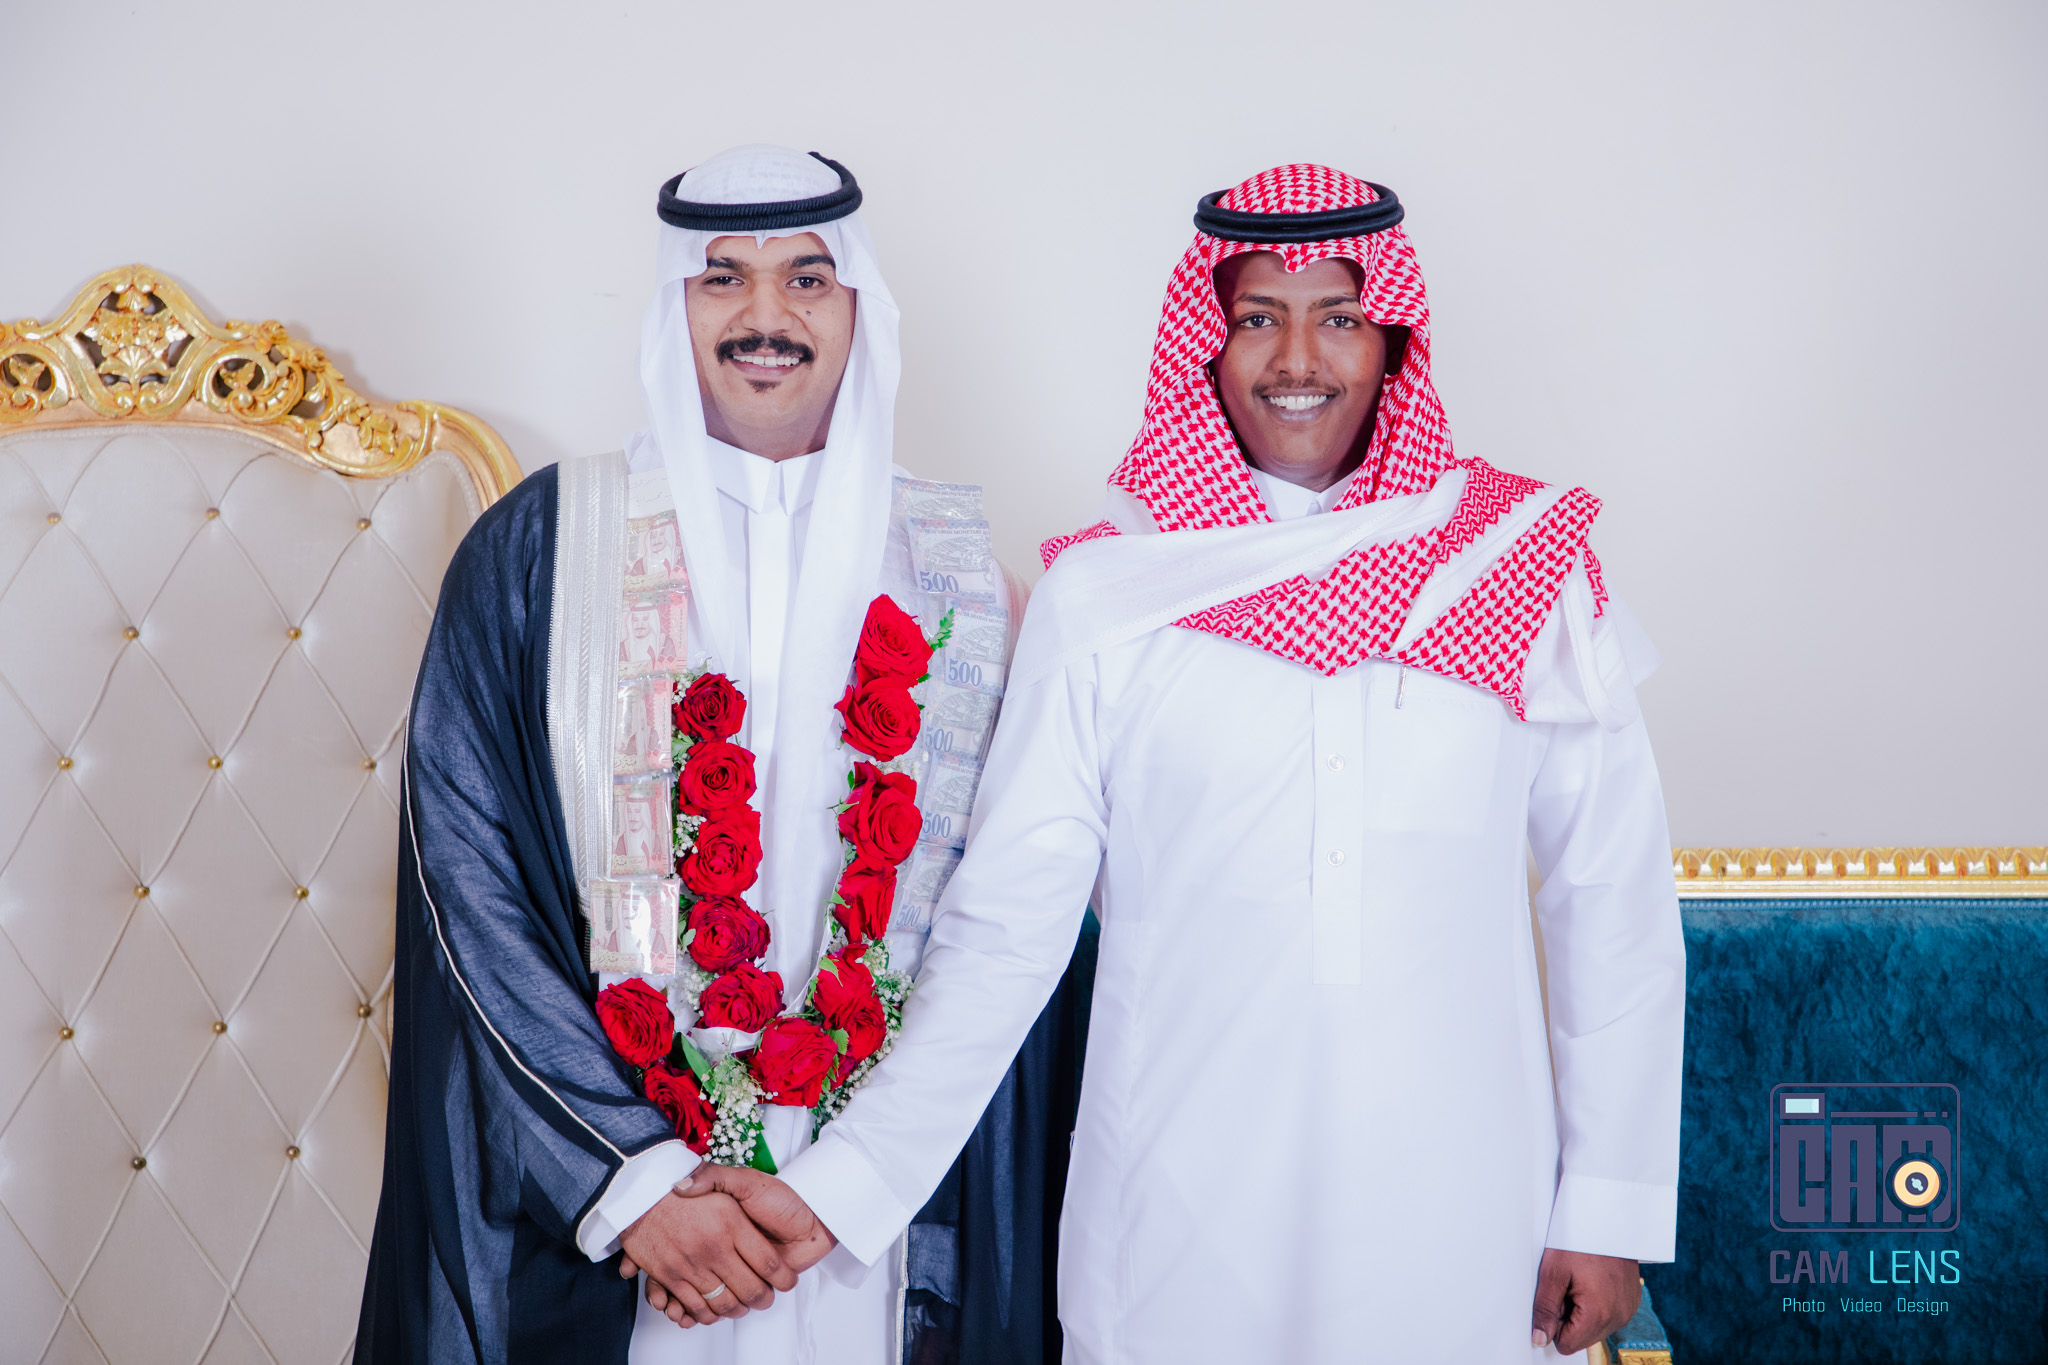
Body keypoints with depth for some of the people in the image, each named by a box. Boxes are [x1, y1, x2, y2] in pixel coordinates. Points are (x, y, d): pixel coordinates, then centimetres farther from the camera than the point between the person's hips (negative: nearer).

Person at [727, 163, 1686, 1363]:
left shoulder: (1531, 570, 0)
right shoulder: (1102, 595, -3)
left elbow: (1615, 901, 3)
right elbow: (1007, 922, -4)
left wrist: (1612, 1207, 3)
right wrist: (848, 1182, -10)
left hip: (1462, 1219, 1)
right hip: (1178, 1220, -1)